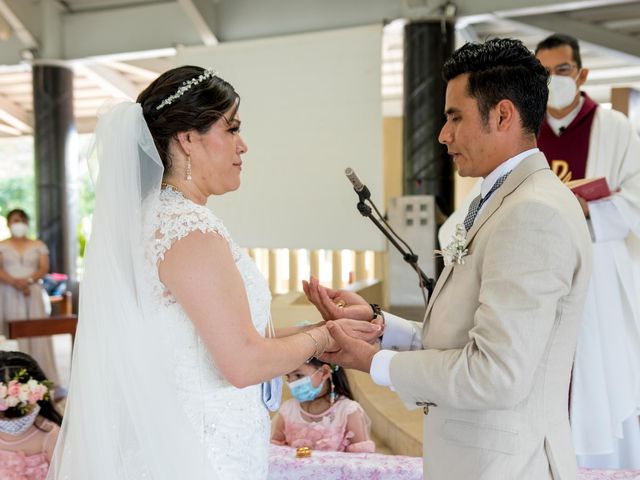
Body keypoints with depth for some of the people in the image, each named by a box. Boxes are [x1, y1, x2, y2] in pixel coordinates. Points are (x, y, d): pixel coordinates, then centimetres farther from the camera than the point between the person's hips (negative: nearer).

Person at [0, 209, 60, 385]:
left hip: (34, 294, 1)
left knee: (39, 335, -6)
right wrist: (14, 282, -20)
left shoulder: (38, 245, 14)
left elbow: (44, 268, 3)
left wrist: (28, 280, -15)